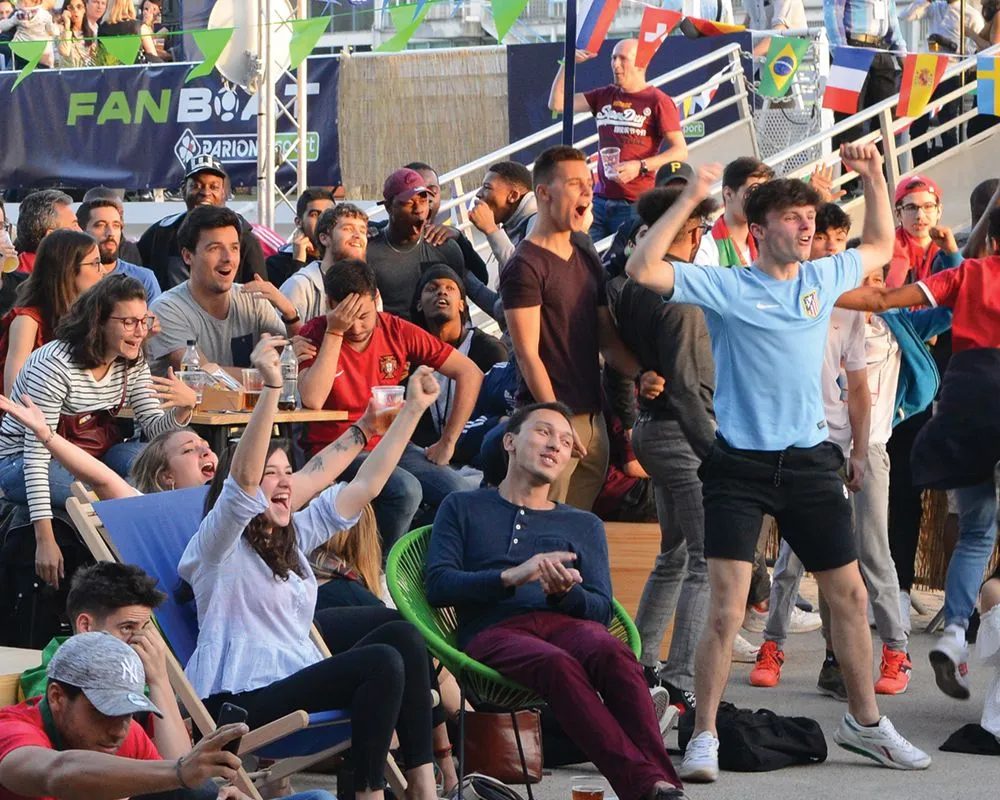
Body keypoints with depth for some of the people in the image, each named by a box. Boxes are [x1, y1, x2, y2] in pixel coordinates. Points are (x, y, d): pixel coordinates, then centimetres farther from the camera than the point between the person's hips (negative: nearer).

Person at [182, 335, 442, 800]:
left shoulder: (293, 536, 21)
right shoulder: (218, 546, -4)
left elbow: (365, 485, 20)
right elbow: (242, 480, -23)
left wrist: (414, 408, 17)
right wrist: (271, 388, -35)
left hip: (295, 683, 9)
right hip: (240, 701, -9)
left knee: (402, 635, -7)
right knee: (382, 662, -22)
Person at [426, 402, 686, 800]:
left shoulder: (584, 525, 30)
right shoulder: (464, 508, 23)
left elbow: (602, 610, 17)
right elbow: (438, 585, 7)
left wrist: (565, 592, -7)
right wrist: (512, 577, -9)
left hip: (565, 622, 3)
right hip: (492, 631, -3)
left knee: (612, 653, -36)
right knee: (557, 664, -39)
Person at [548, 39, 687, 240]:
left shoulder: (658, 101, -3)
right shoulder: (604, 96, 16)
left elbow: (680, 151, -6)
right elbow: (557, 103, 15)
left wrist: (640, 166, -16)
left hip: (636, 206, -5)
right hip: (600, 200, 5)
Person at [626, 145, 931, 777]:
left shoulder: (823, 278, 10)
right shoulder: (727, 288, -6)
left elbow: (880, 247, 28)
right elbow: (643, 269, -16)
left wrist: (873, 177, 17)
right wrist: (690, 199, -20)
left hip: (810, 462, 5)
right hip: (740, 465, -5)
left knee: (849, 594, 11)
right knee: (727, 607, -9)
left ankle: (865, 723, 26)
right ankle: (705, 736, -1)